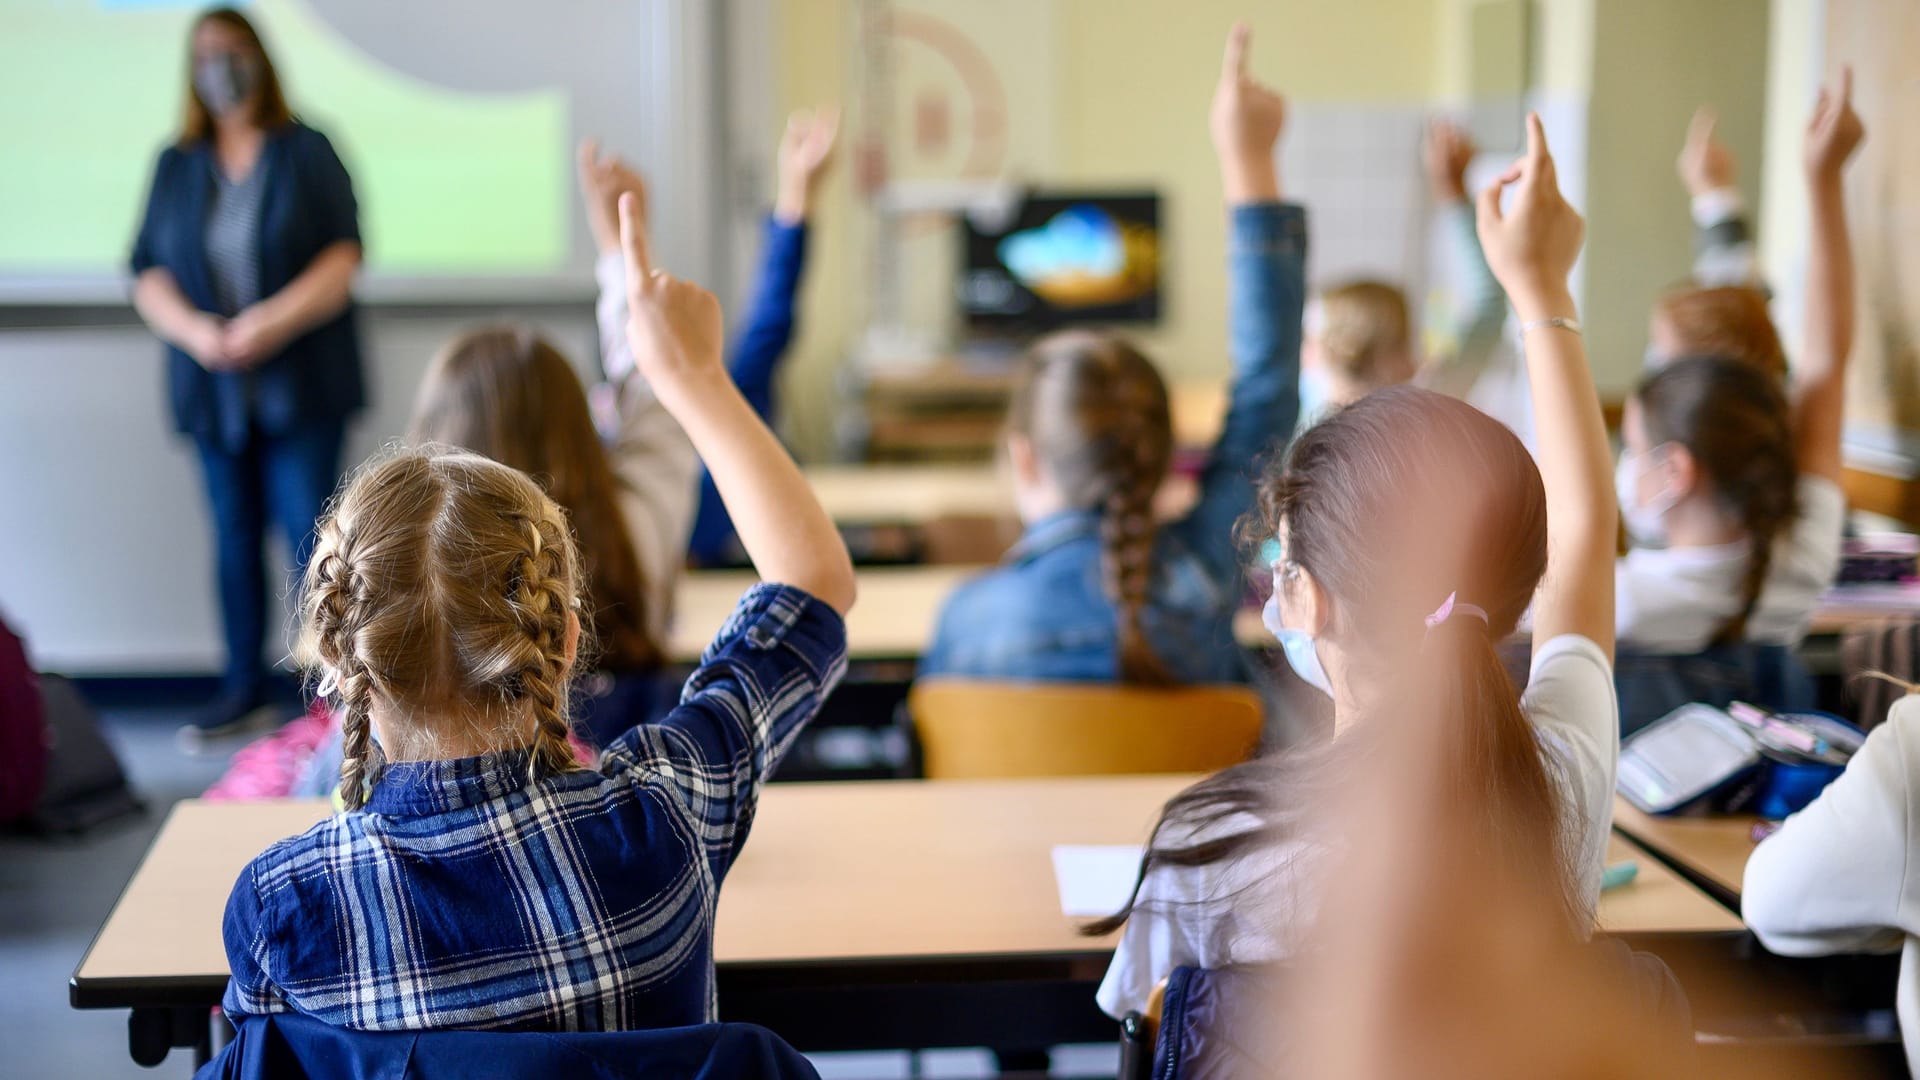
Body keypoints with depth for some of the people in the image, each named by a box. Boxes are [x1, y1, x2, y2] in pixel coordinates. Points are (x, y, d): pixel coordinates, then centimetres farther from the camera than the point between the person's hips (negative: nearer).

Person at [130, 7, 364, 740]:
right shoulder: (176, 166, 11)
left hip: (300, 379, -3)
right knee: (234, 532, 8)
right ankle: (242, 687, 16)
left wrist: (276, 319, -18)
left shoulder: (307, 152, 2)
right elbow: (147, 273, 7)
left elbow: (343, 258, -6)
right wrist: (194, 329, -12)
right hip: (213, 383, 3)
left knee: (308, 528, -7)